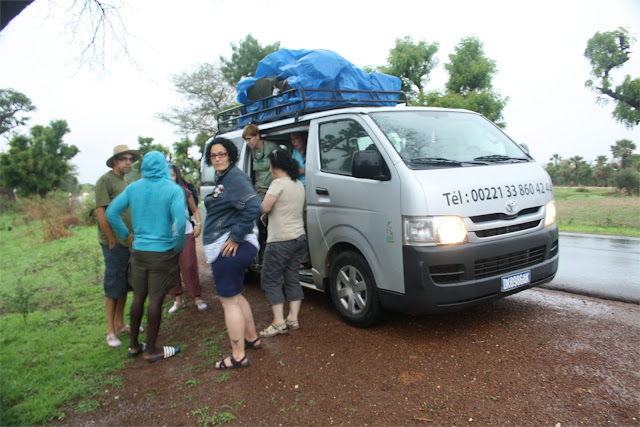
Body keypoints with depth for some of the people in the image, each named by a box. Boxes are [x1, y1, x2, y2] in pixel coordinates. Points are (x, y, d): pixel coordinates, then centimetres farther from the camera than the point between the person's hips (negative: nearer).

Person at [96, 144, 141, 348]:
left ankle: (120, 324, 26)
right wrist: (111, 240, -16)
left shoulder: (123, 181, 17)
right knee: (113, 287, -1)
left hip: (128, 242, 8)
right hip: (115, 244, -8)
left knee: (125, 285, 14)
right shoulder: (105, 181, -9)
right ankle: (111, 331, 9)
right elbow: (100, 211, -16)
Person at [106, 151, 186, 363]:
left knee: (138, 297, 16)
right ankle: (151, 350, 16)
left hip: (138, 250, 5)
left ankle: (134, 345, 30)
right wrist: (178, 247, -8)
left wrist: (127, 235, 11)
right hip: (162, 253, -5)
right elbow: (180, 222, -23)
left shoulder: (133, 188, 4)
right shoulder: (173, 190, -12)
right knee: (156, 300, 4)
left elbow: (111, 212, 4)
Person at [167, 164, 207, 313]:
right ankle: (178, 299, 19)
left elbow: (195, 210, 13)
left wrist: (198, 224, 0)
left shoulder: (185, 192, 0)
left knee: (189, 266, -2)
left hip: (186, 234, -1)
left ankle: (198, 298, 9)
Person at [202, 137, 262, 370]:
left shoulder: (235, 178, -15)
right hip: (227, 250, 11)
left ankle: (238, 356, 8)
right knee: (236, 295, 22)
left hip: (229, 249, -11)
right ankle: (251, 338, 38)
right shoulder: (222, 179, 17)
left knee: (229, 300, -2)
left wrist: (236, 237, -23)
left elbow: (253, 207, -28)